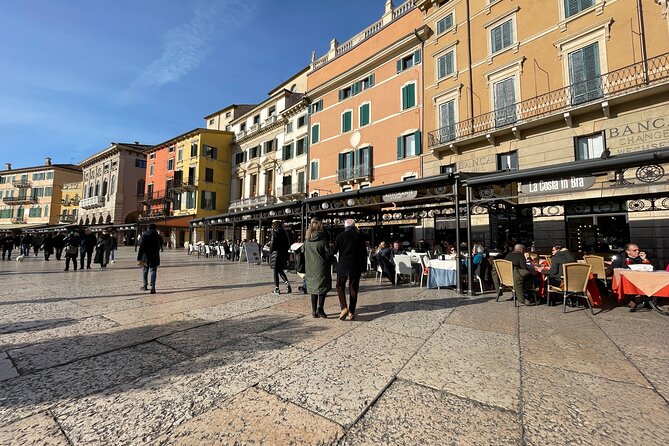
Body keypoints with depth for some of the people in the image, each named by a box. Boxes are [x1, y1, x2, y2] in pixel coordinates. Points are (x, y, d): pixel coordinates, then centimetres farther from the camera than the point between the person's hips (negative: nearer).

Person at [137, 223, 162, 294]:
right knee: (153, 271, 2)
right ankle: (152, 286, -10)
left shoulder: (145, 235, -7)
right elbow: (160, 246, 11)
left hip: (146, 256, -1)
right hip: (155, 257, 1)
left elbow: (141, 247, -11)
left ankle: (144, 285, 26)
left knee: (144, 270, 16)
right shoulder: (158, 236, 1)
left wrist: (139, 257, -11)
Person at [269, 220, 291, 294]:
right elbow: (288, 244, 10)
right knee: (281, 270, 18)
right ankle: (287, 283, 0)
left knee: (275, 271, 2)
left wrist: (270, 252, -3)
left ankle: (277, 289, 4)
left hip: (276, 253, -6)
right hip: (284, 253, 6)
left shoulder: (275, 231, -7)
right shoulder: (284, 232, 10)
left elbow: (273, 243, -13)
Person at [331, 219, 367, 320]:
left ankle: (344, 308, -5)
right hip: (356, 266, 2)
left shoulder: (340, 236, -2)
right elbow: (364, 253, 2)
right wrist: (364, 266, 8)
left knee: (340, 287, 12)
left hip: (343, 265, -1)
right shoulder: (359, 236, 2)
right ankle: (351, 313, 12)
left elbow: (334, 251, -3)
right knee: (353, 289, 9)